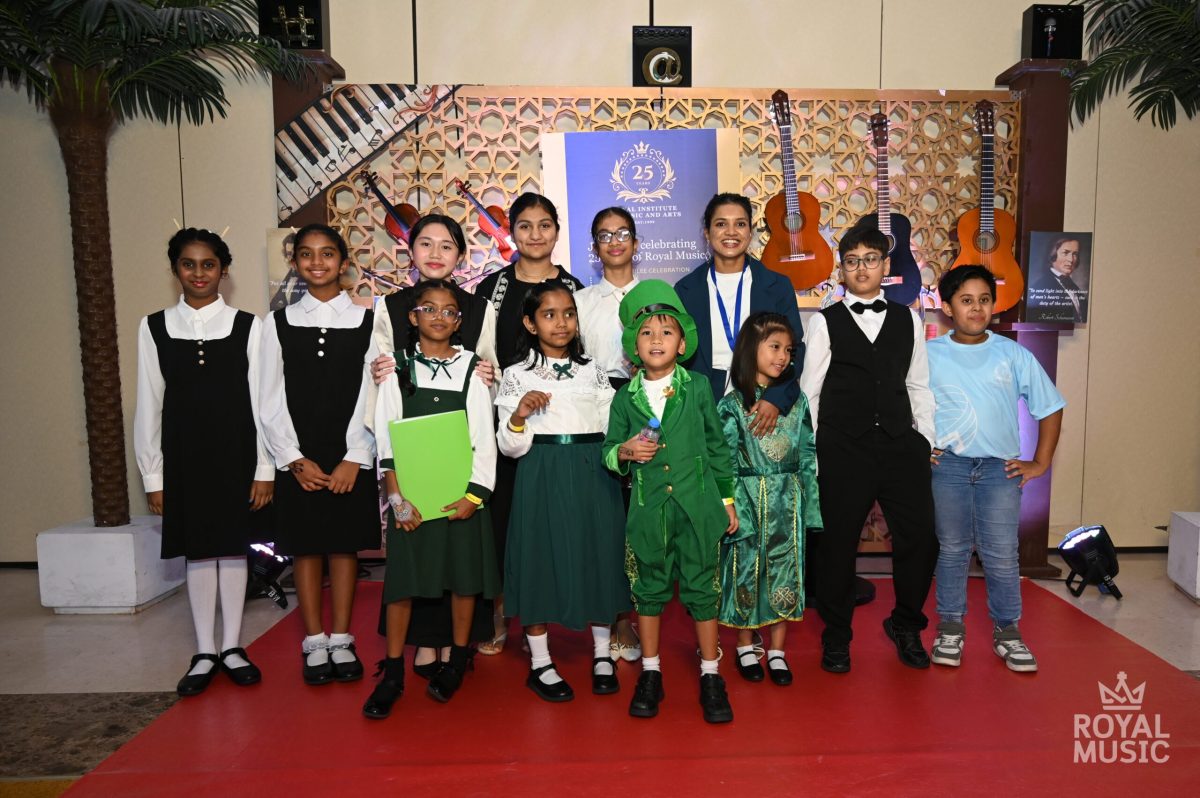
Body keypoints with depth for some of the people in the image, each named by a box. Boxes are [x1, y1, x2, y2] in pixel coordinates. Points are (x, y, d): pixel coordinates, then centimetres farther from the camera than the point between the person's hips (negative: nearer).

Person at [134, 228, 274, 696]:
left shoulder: (247, 326, -2)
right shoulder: (154, 328, 3)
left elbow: (261, 400, -2)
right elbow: (149, 405, 4)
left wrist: (264, 469, -5)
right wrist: (153, 475, 1)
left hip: (236, 454, -1)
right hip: (184, 456, 1)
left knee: (234, 548, 7)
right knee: (197, 551, 8)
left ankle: (232, 646, 22)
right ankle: (205, 652, 21)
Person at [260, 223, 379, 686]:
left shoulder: (366, 321, 1)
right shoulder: (278, 324, 5)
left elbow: (371, 396, -3)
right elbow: (271, 401, 2)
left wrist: (355, 458, -9)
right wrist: (295, 460, -6)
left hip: (351, 457, -1)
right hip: (297, 460, 1)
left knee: (345, 544, 6)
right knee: (305, 546, 6)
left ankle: (341, 641, 18)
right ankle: (314, 644, 18)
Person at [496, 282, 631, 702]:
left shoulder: (593, 372, 10)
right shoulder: (516, 376, 2)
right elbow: (512, 447, -2)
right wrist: (518, 416, -19)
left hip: (592, 478, 2)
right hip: (541, 479, -2)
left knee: (597, 556, 7)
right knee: (540, 559, 2)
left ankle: (602, 655, 26)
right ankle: (540, 663, 19)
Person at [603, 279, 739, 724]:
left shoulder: (698, 389, 1)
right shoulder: (625, 399, 2)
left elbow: (717, 445, 7)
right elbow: (608, 451, 10)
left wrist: (727, 499, 8)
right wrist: (624, 451, -13)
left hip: (697, 505, -1)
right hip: (647, 508, 1)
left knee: (702, 587, 6)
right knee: (649, 588, 12)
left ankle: (710, 675, 23)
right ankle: (650, 674, 28)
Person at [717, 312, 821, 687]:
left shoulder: (796, 400, 3)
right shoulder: (732, 404, -5)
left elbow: (808, 455, 5)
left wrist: (811, 505, 2)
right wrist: (729, 509, -12)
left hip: (787, 502, 3)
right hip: (748, 500, -2)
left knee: (785, 573, 7)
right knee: (745, 571, 7)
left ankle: (777, 651, 23)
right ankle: (745, 647, 26)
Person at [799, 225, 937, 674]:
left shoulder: (908, 320, 11)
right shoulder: (825, 321, 3)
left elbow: (918, 385, 14)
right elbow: (809, 390, 1)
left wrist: (926, 440, 6)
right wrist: (810, 453, -3)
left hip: (900, 445, 3)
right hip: (842, 450, -2)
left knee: (920, 538, 4)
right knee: (837, 544, 6)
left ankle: (906, 625, 29)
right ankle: (836, 636, 25)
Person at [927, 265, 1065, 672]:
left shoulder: (1013, 355, 3)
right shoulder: (928, 355, 0)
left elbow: (1050, 407, 9)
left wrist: (1041, 462, 5)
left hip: (1001, 468, 1)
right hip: (948, 466, 0)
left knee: (1002, 554, 1)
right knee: (952, 550, 9)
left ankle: (1007, 631, 19)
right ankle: (950, 628, 22)